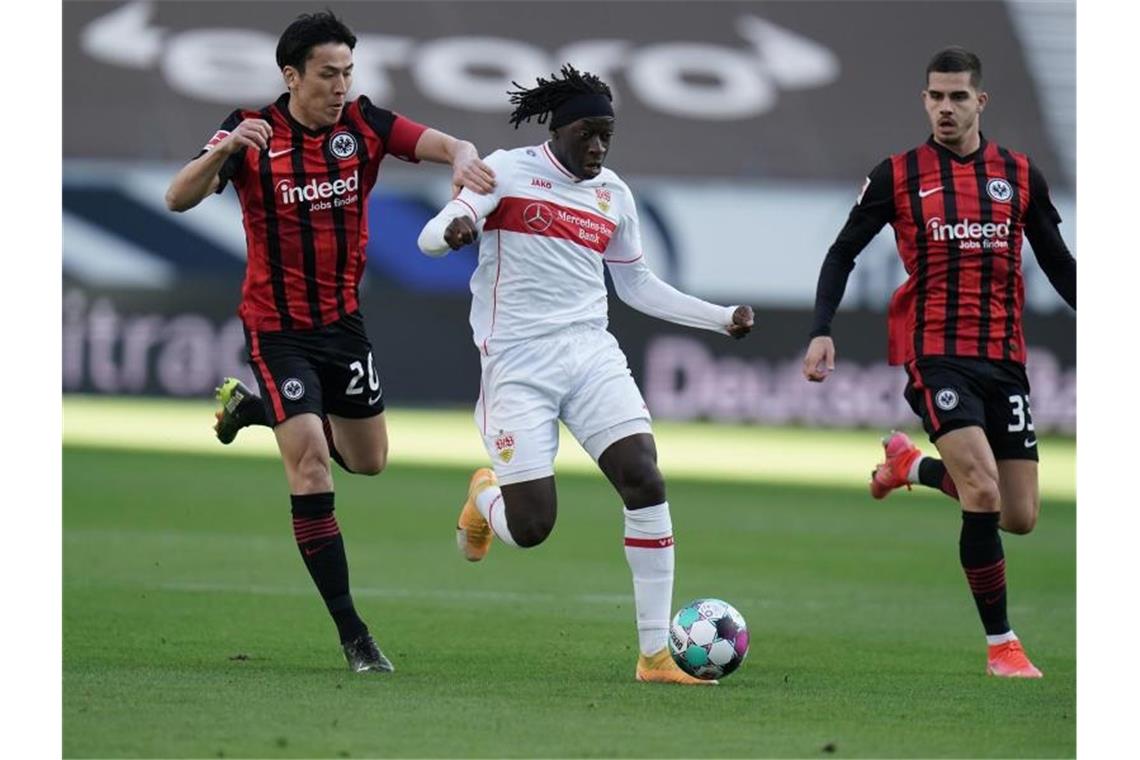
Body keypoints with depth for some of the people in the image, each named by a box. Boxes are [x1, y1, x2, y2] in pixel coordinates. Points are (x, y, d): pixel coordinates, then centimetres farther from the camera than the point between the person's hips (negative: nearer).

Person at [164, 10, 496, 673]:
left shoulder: (363, 124, -7)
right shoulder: (253, 134, -15)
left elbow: (440, 144, -19)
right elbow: (179, 199, -23)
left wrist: (464, 158, -43)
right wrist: (222, 151, -42)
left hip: (344, 319, 5)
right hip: (278, 326, -5)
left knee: (370, 461, 16)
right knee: (310, 463, -16)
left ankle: (253, 407, 42)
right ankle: (352, 635, -12)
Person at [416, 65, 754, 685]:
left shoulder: (613, 194, 13)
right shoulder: (507, 172, -3)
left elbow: (636, 285, 25)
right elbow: (431, 236, -13)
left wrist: (722, 318, 18)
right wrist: (453, 232, -39)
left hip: (592, 355, 4)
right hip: (517, 367, -4)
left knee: (646, 482, -16)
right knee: (530, 529, -10)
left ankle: (656, 653, -11)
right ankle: (485, 495, 31)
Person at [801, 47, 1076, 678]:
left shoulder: (1019, 175, 9)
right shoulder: (898, 175, 2)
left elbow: (1058, 264, 15)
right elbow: (844, 253, 7)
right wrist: (822, 331, -5)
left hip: (1004, 358, 4)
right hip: (934, 352, -4)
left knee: (1019, 518, 2)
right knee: (984, 493, -21)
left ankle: (912, 466, 30)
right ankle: (1000, 644, -8)